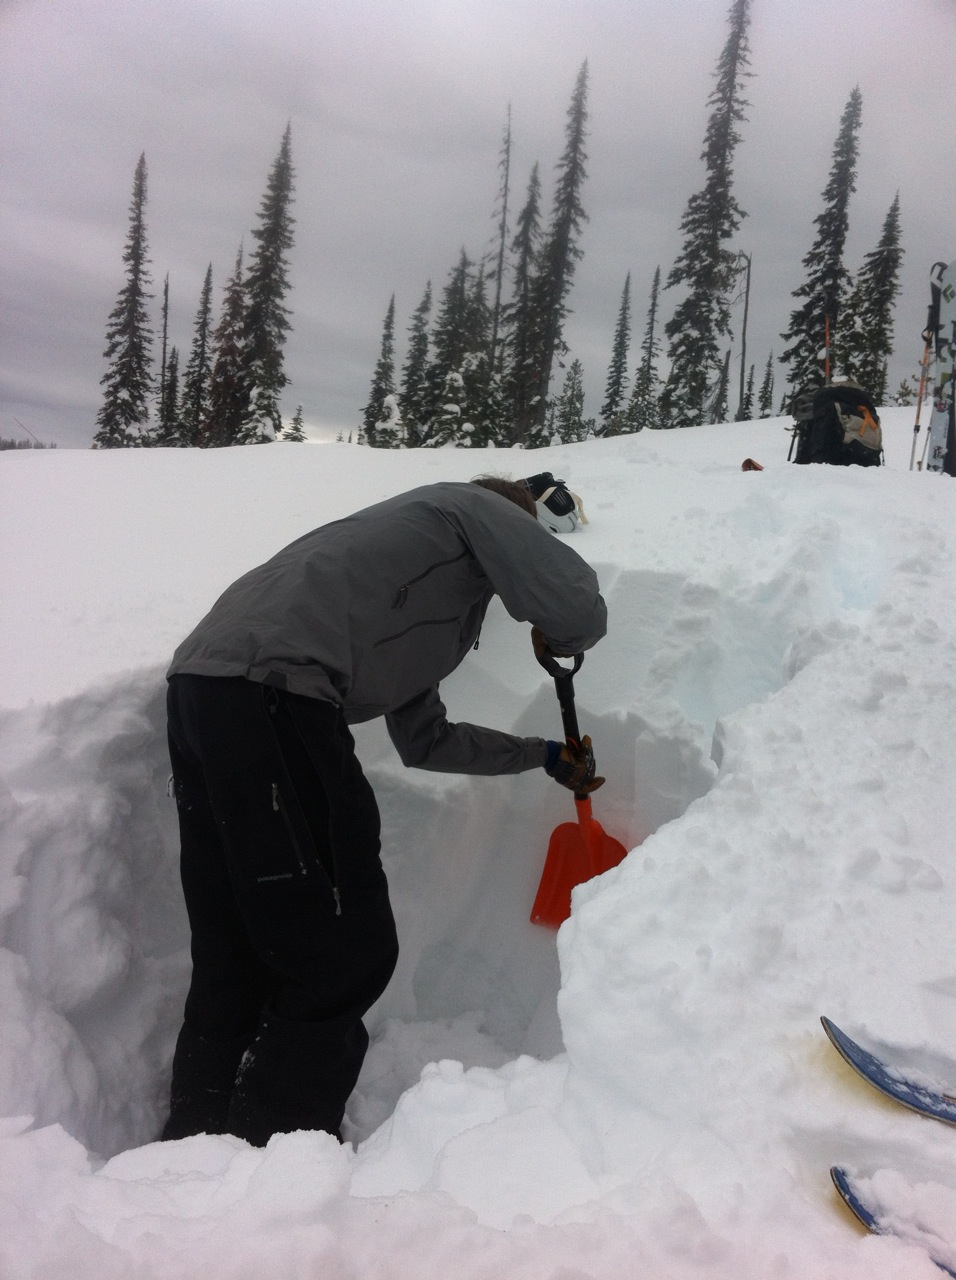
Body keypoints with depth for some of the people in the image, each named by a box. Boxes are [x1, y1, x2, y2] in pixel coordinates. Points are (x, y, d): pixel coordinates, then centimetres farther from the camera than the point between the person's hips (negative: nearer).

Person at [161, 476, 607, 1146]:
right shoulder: (478, 508, 13)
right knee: (348, 953, 0)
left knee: (235, 957, 16)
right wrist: (553, 640, 22)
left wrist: (545, 755, 50)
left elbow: (424, 739, 40)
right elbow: (578, 607, -3)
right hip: (271, 686, -10)